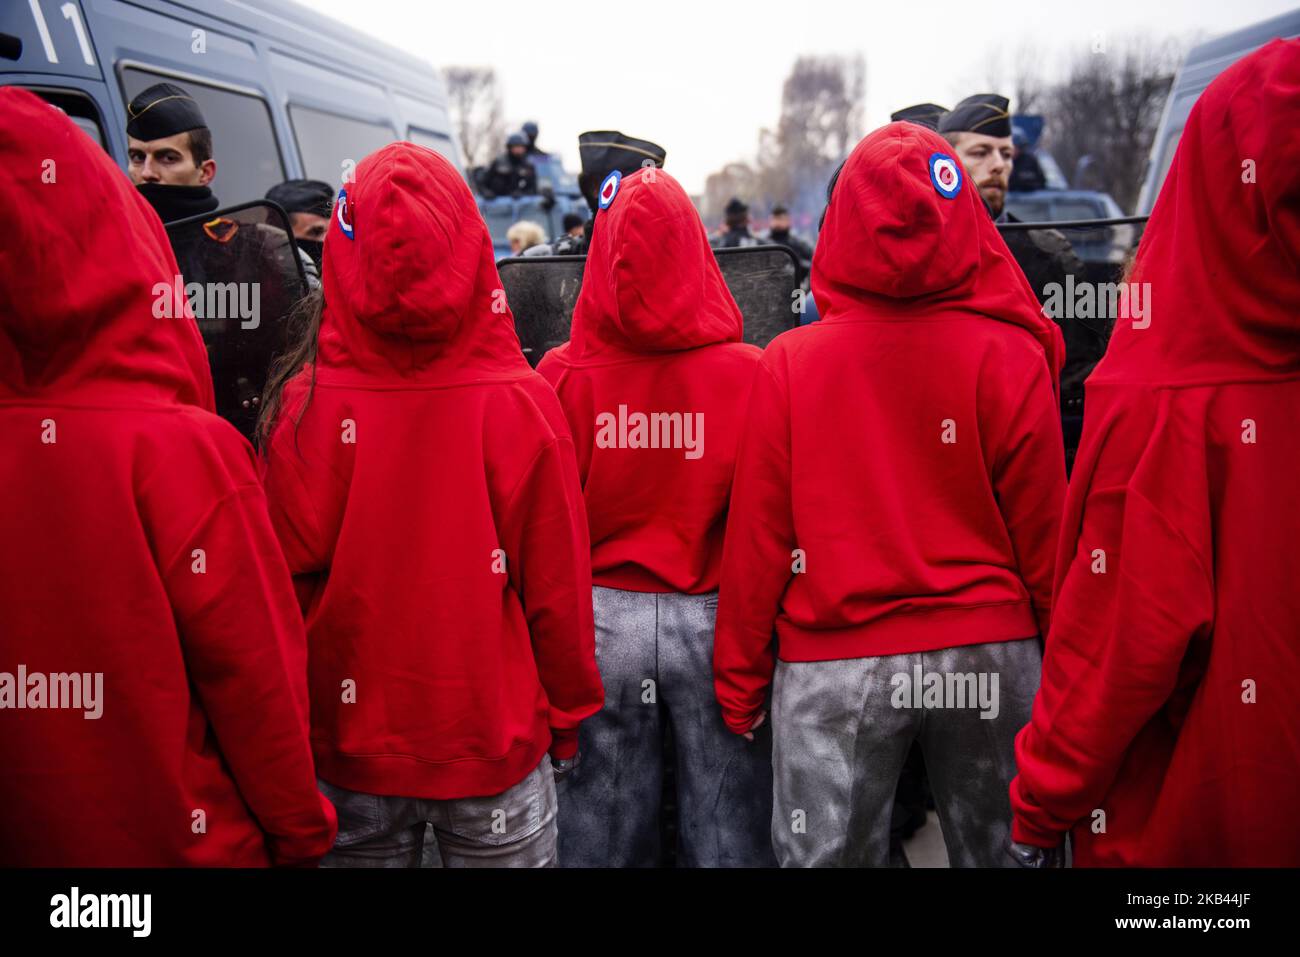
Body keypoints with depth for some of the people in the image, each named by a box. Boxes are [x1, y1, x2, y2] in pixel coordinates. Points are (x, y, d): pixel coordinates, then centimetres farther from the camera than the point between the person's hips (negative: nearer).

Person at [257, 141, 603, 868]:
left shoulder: (303, 406, -14)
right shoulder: (523, 403, -16)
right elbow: (557, 587, -9)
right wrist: (568, 717, 6)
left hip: (351, 747, 1)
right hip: (496, 750, -1)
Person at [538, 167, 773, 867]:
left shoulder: (563, 376, -9)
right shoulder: (750, 371, -11)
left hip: (600, 619, 1)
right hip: (718, 621, -1)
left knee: (600, 840, 15)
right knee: (727, 838, 13)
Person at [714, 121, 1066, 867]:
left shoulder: (790, 363, -7)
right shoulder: (1011, 356, -6)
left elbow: (758, 537, -5)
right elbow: (1042, 532, -4)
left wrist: (741, 681, 5)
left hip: (832, 667, 0)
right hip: (989, 659, 1)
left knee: (826, 855, 12)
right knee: (999, 849, 17)